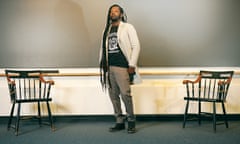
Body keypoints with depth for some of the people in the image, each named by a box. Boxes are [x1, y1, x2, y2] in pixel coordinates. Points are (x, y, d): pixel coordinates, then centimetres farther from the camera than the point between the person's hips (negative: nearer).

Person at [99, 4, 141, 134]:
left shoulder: (127, 27, 3)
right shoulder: (107, 30, 17)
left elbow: (136, 46, -3)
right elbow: (103, 48, 18)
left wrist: (132, 65, -9)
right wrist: (102, 66, 10)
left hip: (122, 67, -5)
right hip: (109, 67, 5)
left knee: (125, 94, -9)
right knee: (113, 96, 6)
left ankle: (131, 121, 5)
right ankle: (119, 122, 16)